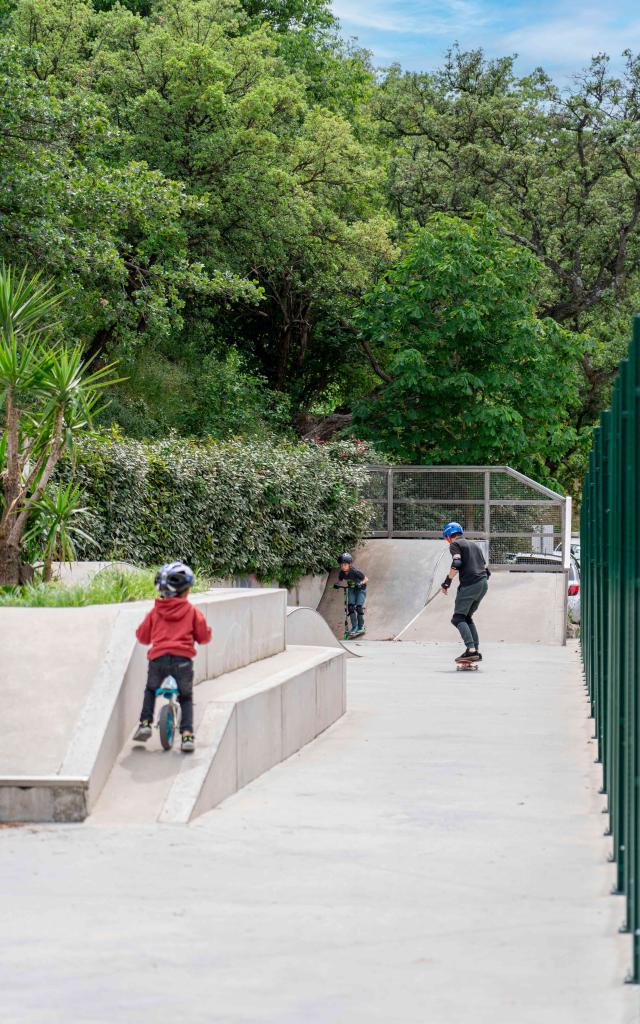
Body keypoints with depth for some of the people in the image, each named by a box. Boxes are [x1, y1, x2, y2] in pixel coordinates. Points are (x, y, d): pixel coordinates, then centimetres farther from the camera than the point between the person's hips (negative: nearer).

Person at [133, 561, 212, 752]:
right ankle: (187, 734, 2)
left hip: (158, 658, 1)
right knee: (186, 697, 18)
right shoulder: (192, 611, 4)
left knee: (150, 690, 30)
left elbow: (142, 636, 17)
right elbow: (204, 637, 6)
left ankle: (145, 723, 15)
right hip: (183, 659, -1)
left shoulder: (155, 611, 9)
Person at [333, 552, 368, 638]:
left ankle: (361, 627, 3)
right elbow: (340, 581, 1)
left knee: (359, 607, -15)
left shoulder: (355, 572, -31)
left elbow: (366, 579, -19)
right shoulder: (342, 573, -18)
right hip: (351, 589, 5)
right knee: (350, 607, -11)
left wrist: (361, 583, -39)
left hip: (360, 589, -5)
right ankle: (354, 627, -2)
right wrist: (337, 584, -22)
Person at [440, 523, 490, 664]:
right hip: (484, 583, 8)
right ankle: (476, 651, 11)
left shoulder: (455, 544, 3)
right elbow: (486, 568, 23)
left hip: (470, 584, -8)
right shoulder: (475, 545, 26)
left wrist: (447, 582, -8)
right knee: (467, 617, 18)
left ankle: (471, 650, -23)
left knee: (458, 618, -7)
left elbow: (456, 564, -14)